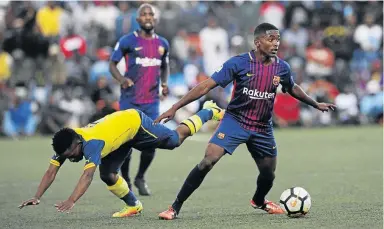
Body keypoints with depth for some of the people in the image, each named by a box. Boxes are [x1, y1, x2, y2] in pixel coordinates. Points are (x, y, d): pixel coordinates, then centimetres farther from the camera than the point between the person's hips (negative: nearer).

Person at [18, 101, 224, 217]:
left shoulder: (92, 144, -42)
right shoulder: (65, 145, -21)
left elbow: (87, 176, -53)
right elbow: (51, 172, -20)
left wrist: (71, 201, -63)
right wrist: (37, 197, -31)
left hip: (135, 121, -7)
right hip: (123, 136, 7)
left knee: (177, 139, 10)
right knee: (107, 175, -1)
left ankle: (208, 111, 32)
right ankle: (133, 205, 20)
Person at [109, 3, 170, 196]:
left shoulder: (162, 44, 9)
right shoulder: (128, 41, -6)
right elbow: (112, 63, 0)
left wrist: (165, 83, 4)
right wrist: (121, 79, -19)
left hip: (152, 102, 3)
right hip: (130, 101, -3)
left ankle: (140, 178, 21)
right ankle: (125, 180, 20)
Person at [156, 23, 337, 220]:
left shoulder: (282, 68, -2)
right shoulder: (239, 63, -15)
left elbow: (292, 89, 21)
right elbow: (207, 85, -15)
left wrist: (316, 105, 30)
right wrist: (175, 107, -19)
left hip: (263, 129, 4)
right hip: (235, 121, -4)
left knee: (268, 174, 12)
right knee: (207, 162, -20)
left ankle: (259, 201, 48)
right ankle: (175, 207, -12)